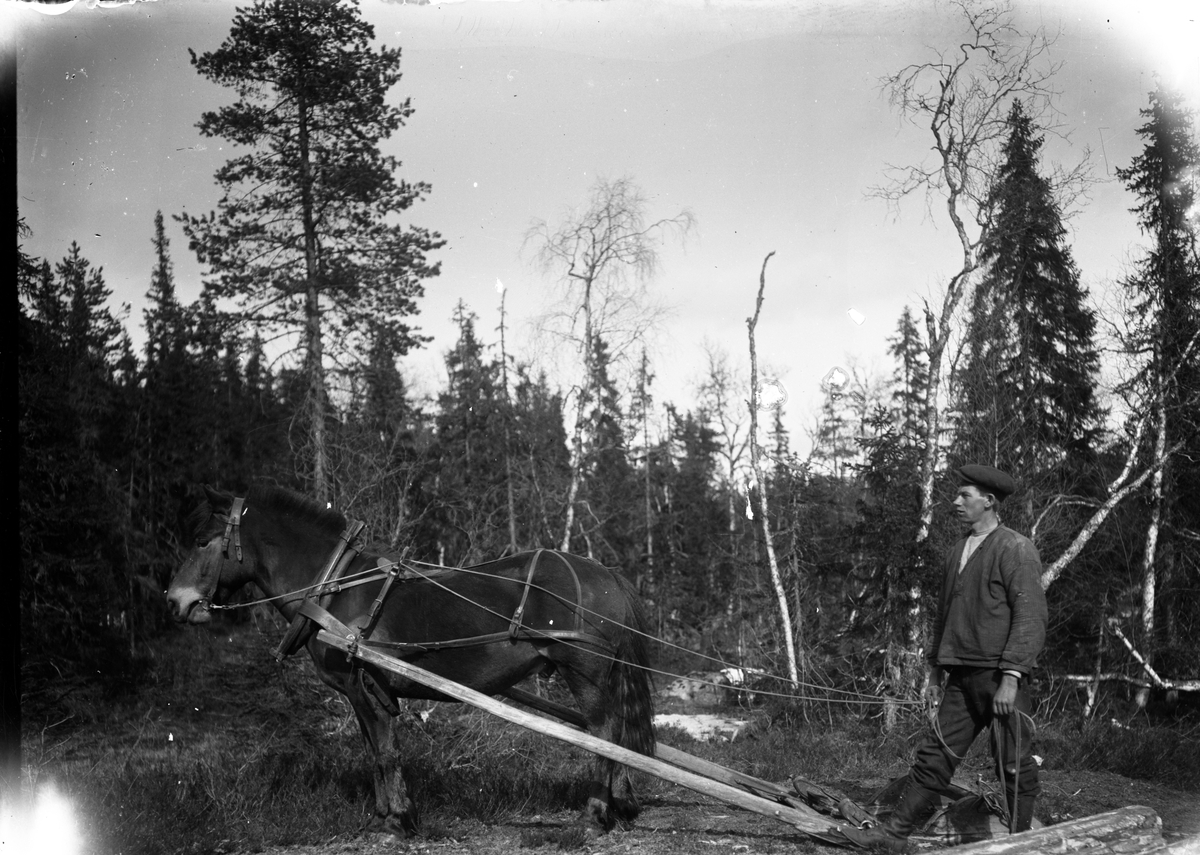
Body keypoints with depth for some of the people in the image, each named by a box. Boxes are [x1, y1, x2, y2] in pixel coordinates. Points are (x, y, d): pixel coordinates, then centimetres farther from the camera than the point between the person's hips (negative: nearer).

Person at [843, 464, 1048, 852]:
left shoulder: (1016, 550, -8)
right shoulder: (958, 552, 16)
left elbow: (1030, 617, -15)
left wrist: (1010, 677, -21)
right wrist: (935, 664, 21)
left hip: (1001, 677, -7)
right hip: (962, 677, 7)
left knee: (1013, 765, 2)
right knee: (936, 754, 5)